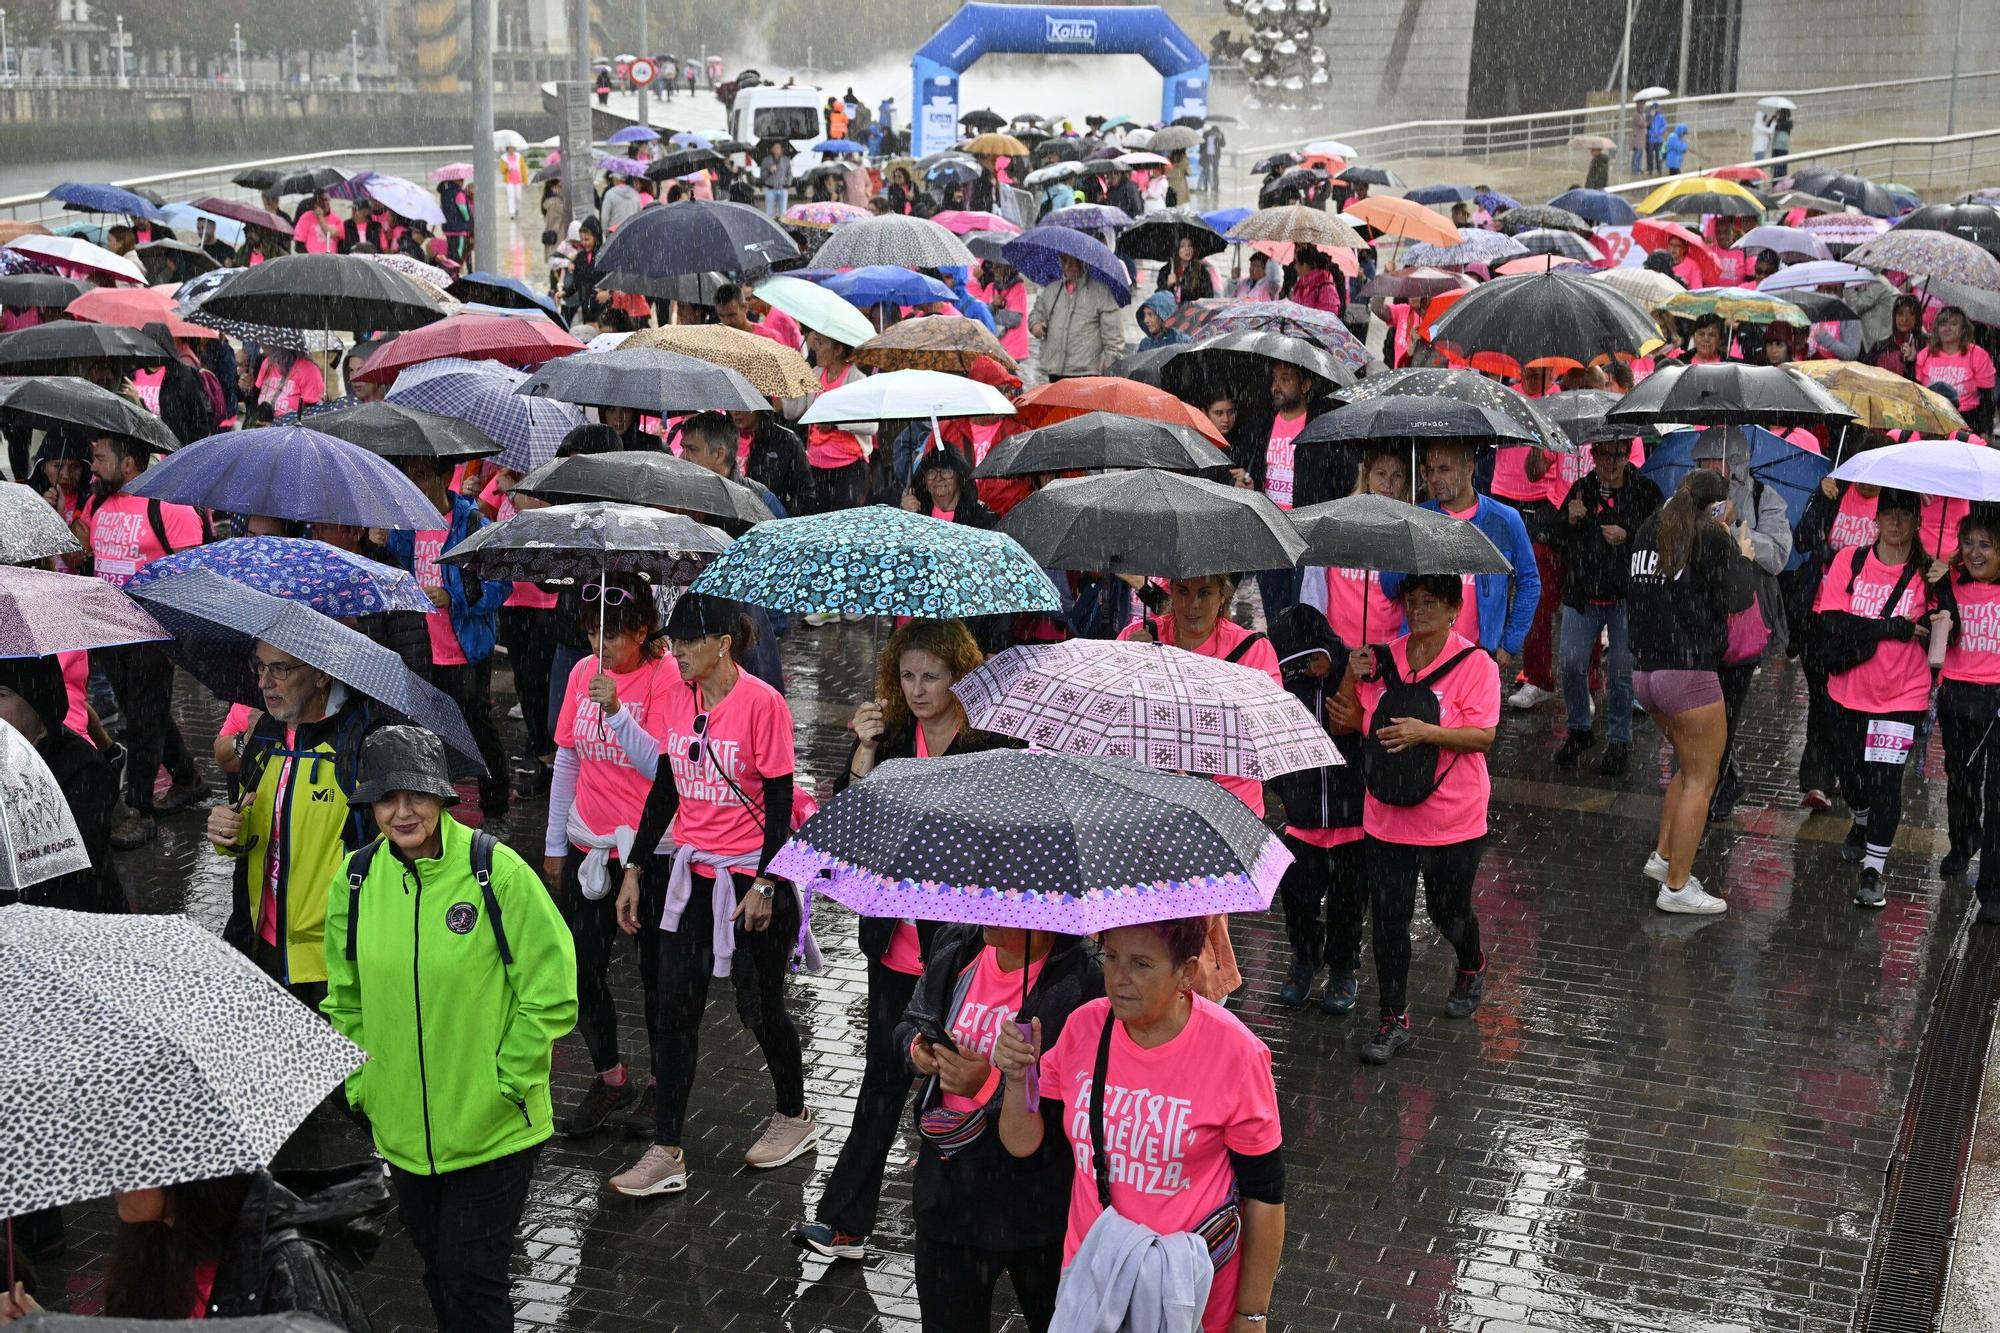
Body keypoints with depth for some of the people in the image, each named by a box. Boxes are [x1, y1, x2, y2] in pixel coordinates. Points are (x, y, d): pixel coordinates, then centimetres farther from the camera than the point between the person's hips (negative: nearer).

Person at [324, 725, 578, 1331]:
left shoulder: (496, 870, -17)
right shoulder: (357, 878, -3)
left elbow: (551, 994, -13)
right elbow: (345, 997, 11)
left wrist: (506, 1083, -12)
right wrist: (361, 1084, 6)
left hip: (493, 1127, -4)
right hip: (400, 1126, 5)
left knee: (472, 1278, 1)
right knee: (436, 1265, 20)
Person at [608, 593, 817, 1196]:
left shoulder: (761, 703, -15)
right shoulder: (678, 696, 3)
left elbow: (779, 801, -13)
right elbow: (666, 787, 11)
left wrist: (765, 884, -16)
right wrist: (636, 869, 9)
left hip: (751, 875, -6)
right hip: (691, 871, 6)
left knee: (759, 1006, 8)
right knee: (676, 1007, 3)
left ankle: (794, 1117, 32)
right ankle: (666, 1153, 9)